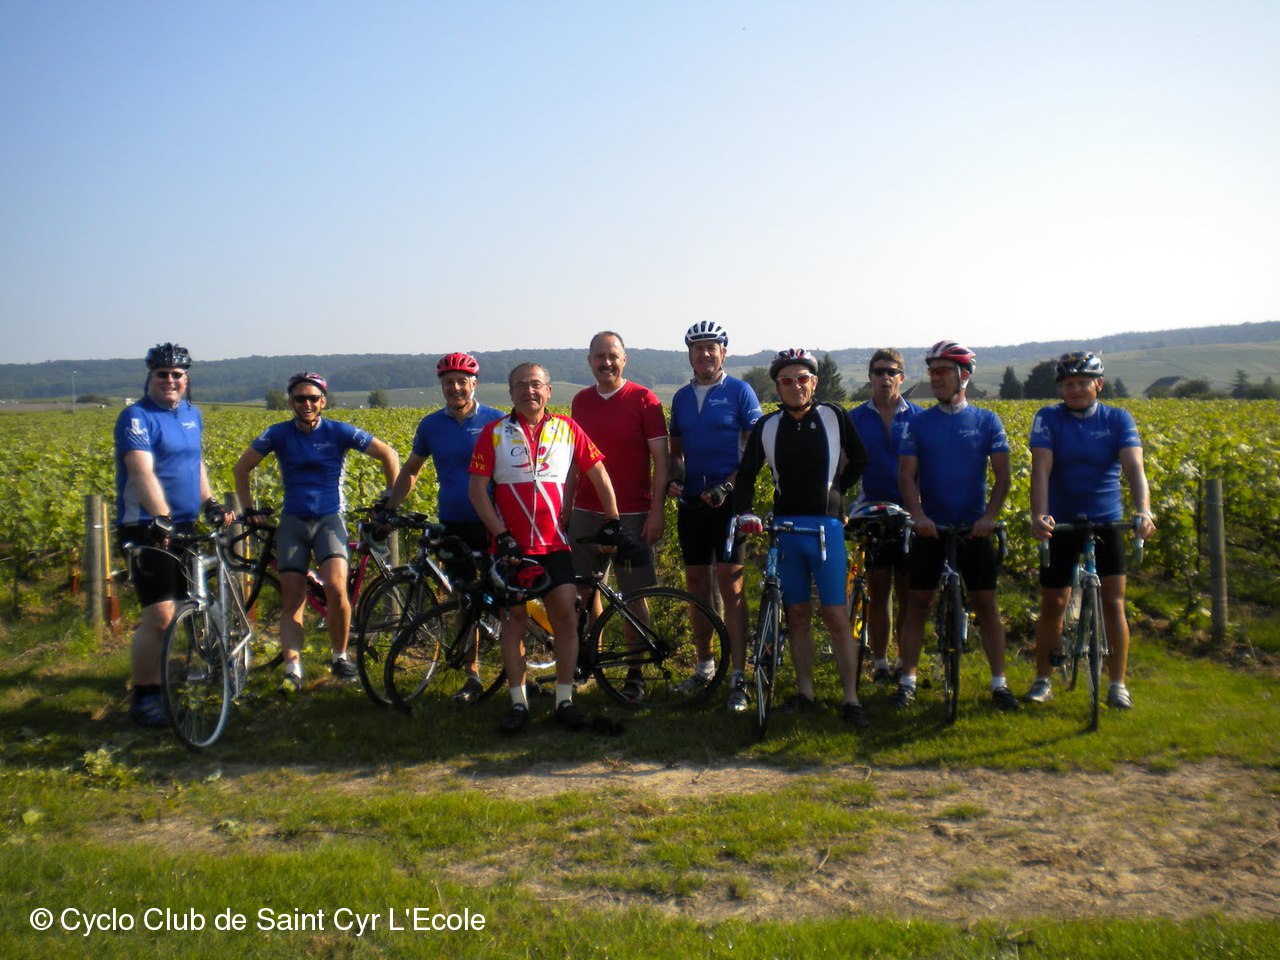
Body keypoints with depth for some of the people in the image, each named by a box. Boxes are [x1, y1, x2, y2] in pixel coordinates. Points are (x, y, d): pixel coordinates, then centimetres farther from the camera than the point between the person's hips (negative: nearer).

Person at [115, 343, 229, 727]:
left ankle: (165, 684, 27)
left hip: (184, 527, 7)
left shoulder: (192, 414, 13)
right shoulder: (136, 417, -10)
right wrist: (161, 518, -37)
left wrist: (210, 502, 11)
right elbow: (143, 472, -24)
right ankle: (143, 697, 1)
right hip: (149, 530, -7)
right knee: (160, 616, -12)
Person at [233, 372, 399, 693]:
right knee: (291, 598, -4)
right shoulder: (278, 434, 2)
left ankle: (340, 656, -1)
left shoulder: (339, 432, -2)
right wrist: (248, 508, 6)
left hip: (329, 519, -2)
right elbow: (242, 467, 13)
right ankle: (292, 669, -2)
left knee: (336, 588, -21)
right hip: (292, 522, 2)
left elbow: (388, 455, 4)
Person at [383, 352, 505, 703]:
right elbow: (411, 469, 18)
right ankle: (472, 676, 20)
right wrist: (389, 507, 10)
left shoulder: (496, 421, -3)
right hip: (453, 526, 3)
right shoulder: (431, 425, 5)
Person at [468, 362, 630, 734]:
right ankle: (518, 702, 14)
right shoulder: (494, 433, 0)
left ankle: (564, 700, 9)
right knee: (513, 619, 4)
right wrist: (501, 535, -11)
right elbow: (477, 489, -3)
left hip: (554, 544, 1)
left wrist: (612, 521, 6)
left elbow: (598, 474, 10)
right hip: (510, 544, -1)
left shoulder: (567, 429, 3)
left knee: (567, 617, -3)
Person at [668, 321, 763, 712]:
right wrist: (673, 477, -2)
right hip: (692, 502, 5)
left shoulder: (740, 392, -2)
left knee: (730, 586, -7)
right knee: (697, 586, 11)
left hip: (727, 500, -5)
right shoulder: (681, 397, 13)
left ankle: (739, 678, -2)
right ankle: (705, 665, 24)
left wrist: (729, 485, -17)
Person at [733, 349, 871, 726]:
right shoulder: (767, 426, 4)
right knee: (797, 614, 8)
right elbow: (747, 474, 5)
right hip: (785, 527, 2)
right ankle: (805, 692, 19)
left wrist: (834, 492, 8)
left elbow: (859, 460, 14)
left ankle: (851, 699, 5)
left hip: (826, 526, -2)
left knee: (837, 616, -4)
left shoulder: (833, 416, 1)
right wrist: (744, 513, -11)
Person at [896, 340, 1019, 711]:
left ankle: (999, 682, 12)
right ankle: (907, 680, 11)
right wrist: (918, 514, -20)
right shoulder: (919, 423, 3)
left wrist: (989, 516, -16)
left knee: (985, 604, 2)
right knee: (917, 603, 2)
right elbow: (906, 474, -4)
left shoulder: (987, 421, 2)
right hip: (929, 527, 1)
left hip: (973, 528, 0)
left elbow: (1002, 474, -2)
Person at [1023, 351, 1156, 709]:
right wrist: (1038, 515, -35)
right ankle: (1042, 680, 19)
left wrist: (1144, 511, -36)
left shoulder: (1119, 419, -4)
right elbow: (1041, 469, -19)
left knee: (1113, 602, -4)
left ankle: (1118, 684, 8)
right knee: (1052, 604, 5)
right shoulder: (1048, 418, -6)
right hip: (1060, 522, 0)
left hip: (1107, 521, 0)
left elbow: (1134, 467, -18)